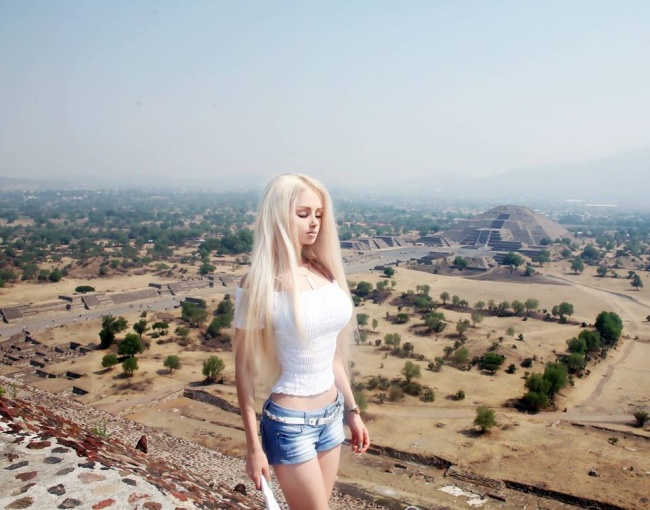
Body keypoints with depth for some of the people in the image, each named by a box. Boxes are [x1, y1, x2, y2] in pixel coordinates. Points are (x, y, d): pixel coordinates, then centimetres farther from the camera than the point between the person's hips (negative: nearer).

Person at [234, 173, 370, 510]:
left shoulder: (325, 271, 0)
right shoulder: (261, 287, -17)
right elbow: (244, 369, -10)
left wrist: (351, 410, 13)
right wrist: (253, 447, -8)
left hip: (331, 415, 6)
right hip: (290, 422, -6)